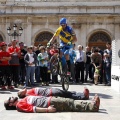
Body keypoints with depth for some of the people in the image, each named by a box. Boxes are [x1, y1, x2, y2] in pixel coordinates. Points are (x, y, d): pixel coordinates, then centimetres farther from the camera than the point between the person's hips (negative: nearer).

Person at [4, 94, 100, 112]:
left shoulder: (23, 100, 23)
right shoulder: (19, 105, -5)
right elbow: (33, 108, -17)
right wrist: (47, 109, -26)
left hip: (50, 99, 8)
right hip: (50, 103, -8)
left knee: (71, 102, -3)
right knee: (71, 104, -15)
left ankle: (91, 105, -8)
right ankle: (91, 106, -18)